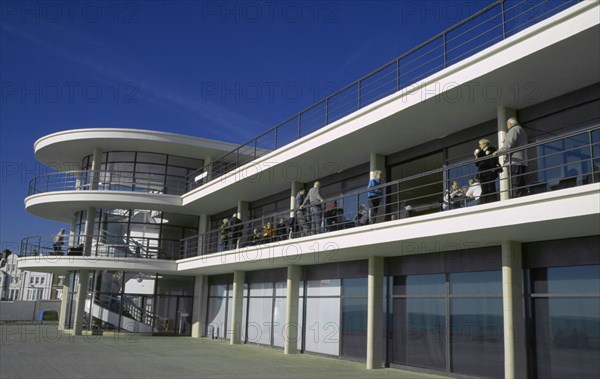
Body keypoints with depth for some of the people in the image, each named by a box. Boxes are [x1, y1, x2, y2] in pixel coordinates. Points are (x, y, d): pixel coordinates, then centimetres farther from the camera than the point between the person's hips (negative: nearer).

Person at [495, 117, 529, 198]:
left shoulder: (514, 130, -1)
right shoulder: (523, 131, 29)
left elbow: (509, 144, -12)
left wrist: (498, 152, -7)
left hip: (515, 161, -10)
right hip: (523, 161, 10)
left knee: (514, 185, -16)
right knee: (521, 185, 6)